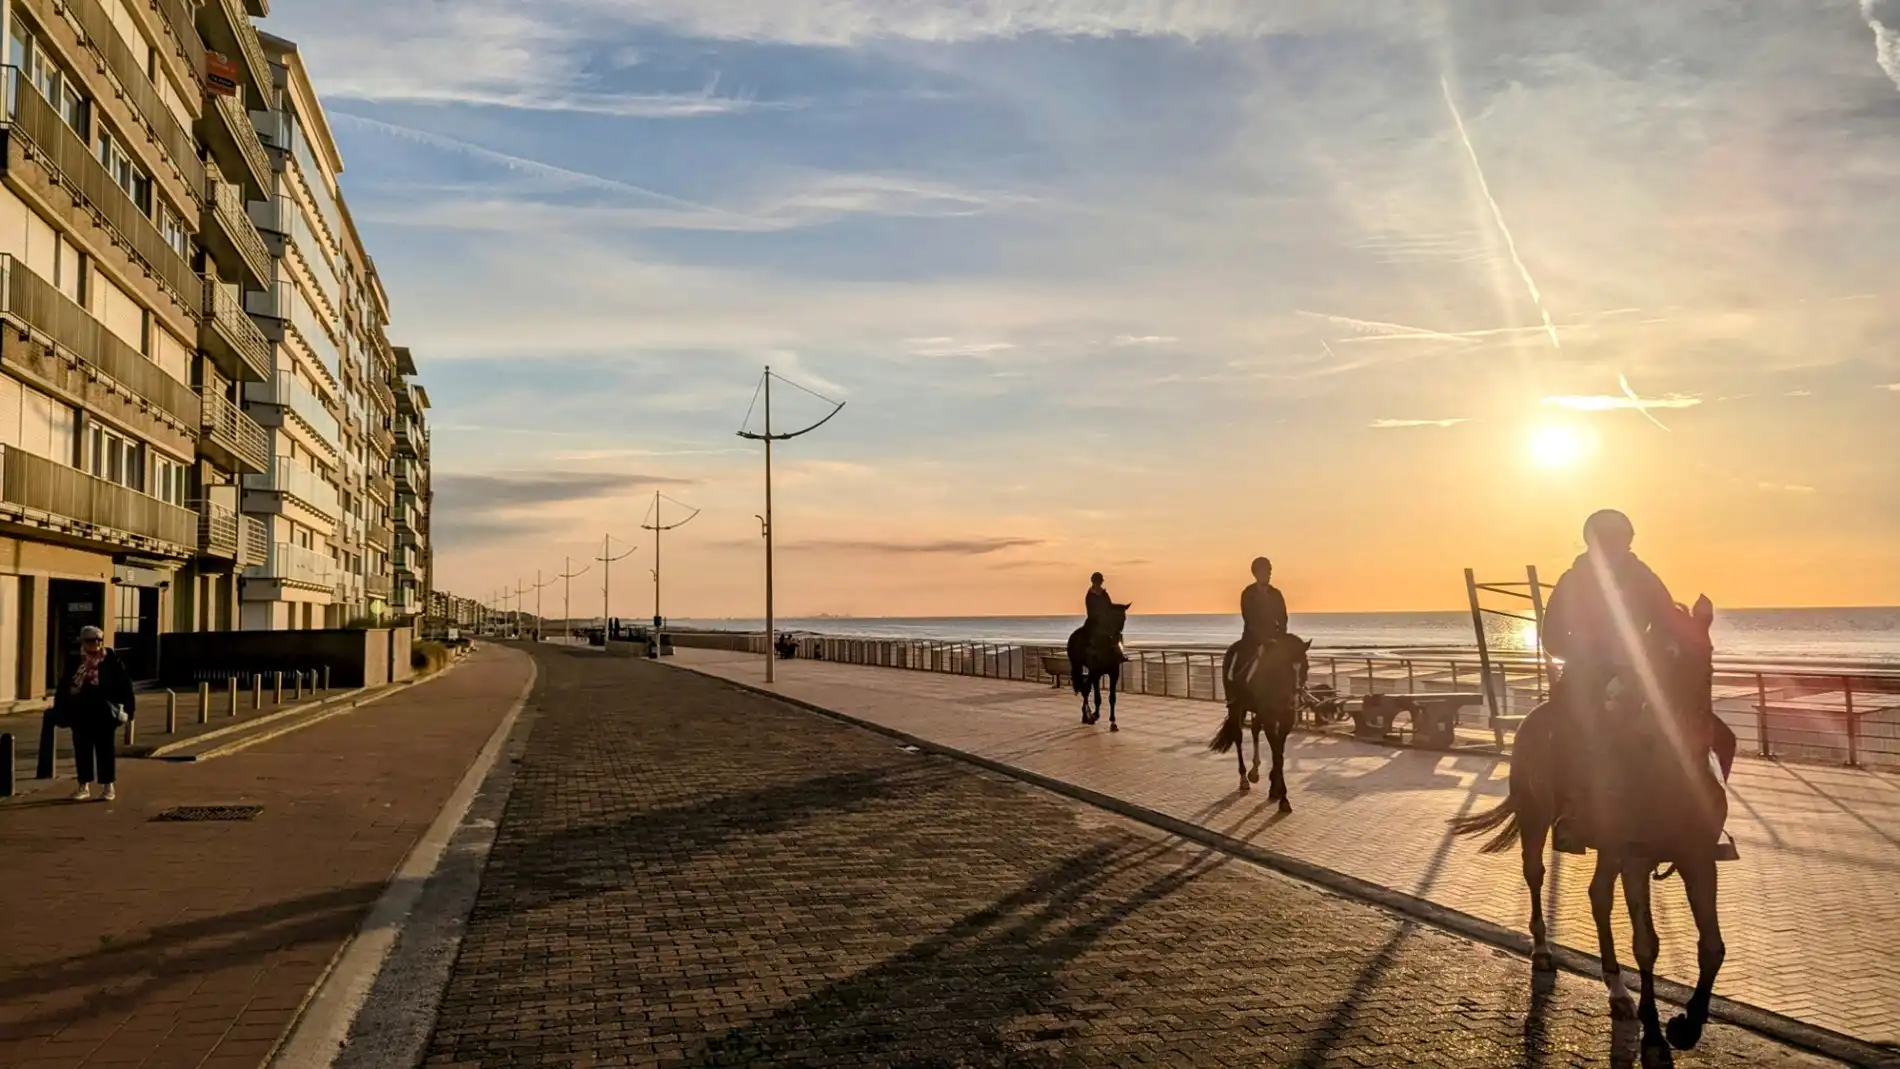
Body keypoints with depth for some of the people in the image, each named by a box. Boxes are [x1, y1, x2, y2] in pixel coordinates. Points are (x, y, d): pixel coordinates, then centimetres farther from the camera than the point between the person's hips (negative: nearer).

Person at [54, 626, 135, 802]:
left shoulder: (112, 660, -2)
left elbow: (124, 685, -2)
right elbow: (64, 687, 6)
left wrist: (126, 707, -7)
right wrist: (60, 710, 3)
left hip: (104, 713, -2)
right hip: (81, 713, 2)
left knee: (106, 749, 5)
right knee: (82, 749, 8)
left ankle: (109, 785, 13)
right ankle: (84, 786, 18)